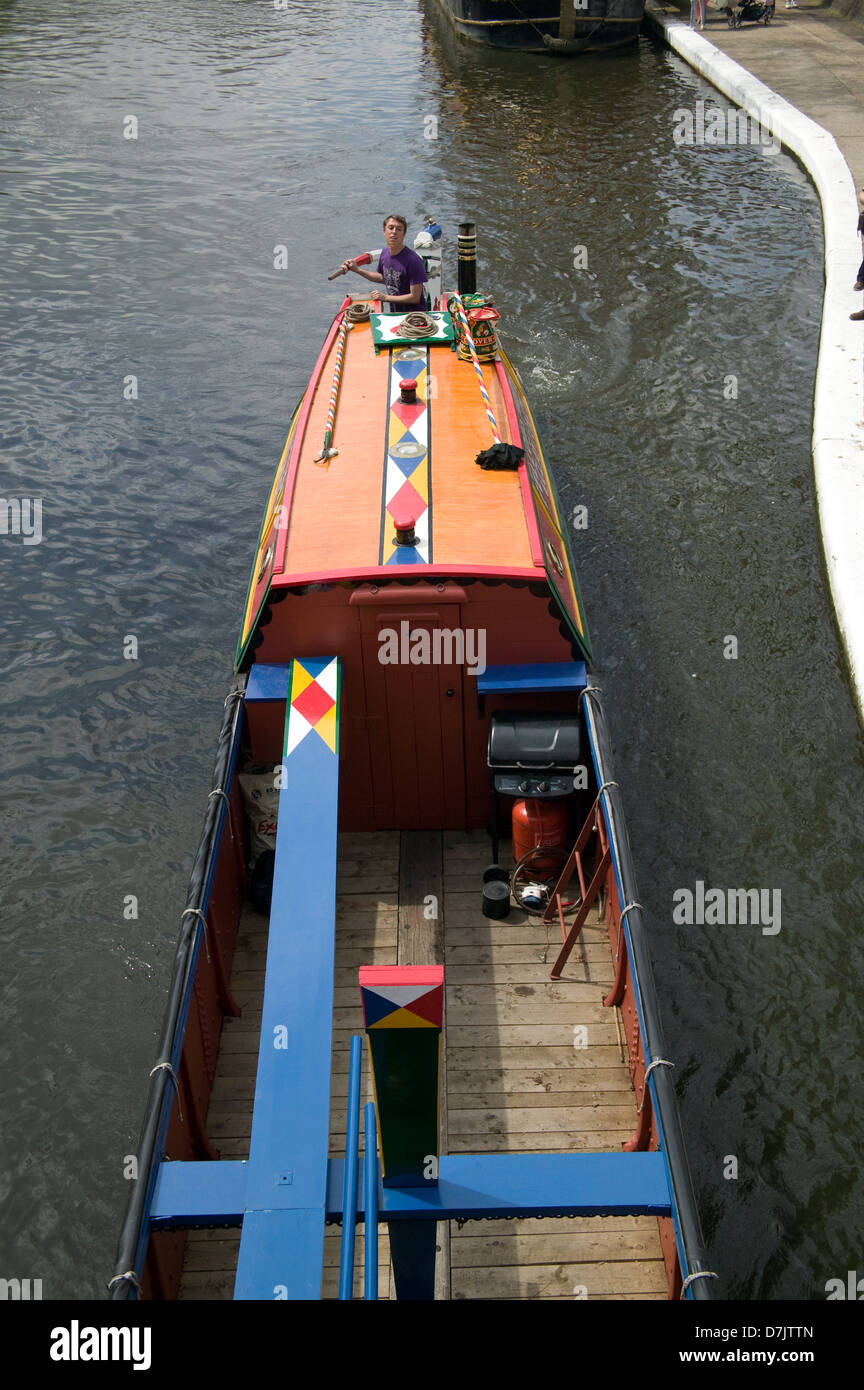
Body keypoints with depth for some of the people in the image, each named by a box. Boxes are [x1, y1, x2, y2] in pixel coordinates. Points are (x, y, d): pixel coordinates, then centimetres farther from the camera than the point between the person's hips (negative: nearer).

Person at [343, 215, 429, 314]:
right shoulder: (385, 252, 1)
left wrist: (385, 298, -16)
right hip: (393, 313, 6)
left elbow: (415, 298, -20)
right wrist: (357, 270, 16)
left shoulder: (413, 260, -21)